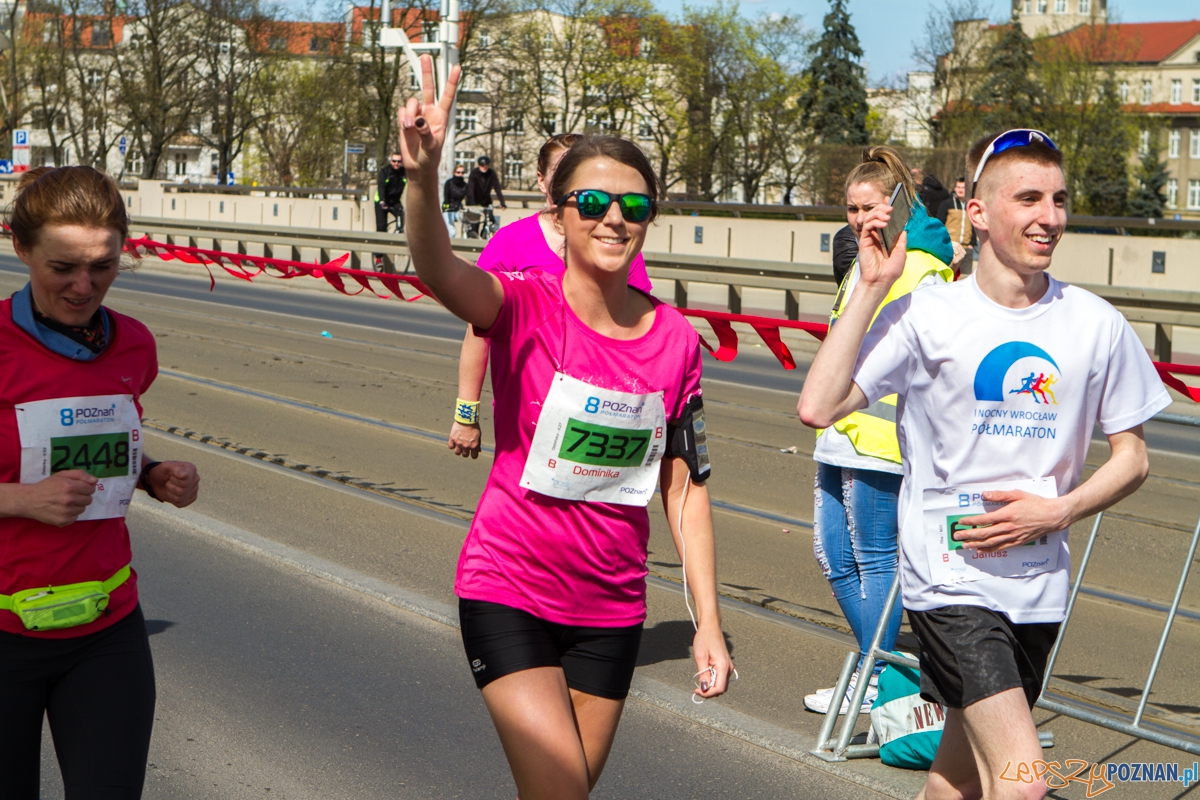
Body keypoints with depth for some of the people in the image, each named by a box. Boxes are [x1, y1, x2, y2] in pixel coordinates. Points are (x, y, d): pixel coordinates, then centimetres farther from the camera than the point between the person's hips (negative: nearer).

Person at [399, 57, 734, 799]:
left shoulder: (677, 340, -3)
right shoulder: (527, 307, -13)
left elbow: (686, 487, 4)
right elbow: (438, 271, -36)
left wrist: (709, 622, 2)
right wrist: (424, 176, -56)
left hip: (611, 605, 4)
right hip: (510, 590, -4)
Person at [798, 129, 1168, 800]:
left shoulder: (1097, 324, 2)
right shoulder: (926, 315, -7)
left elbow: (1132, 458, 10)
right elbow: (818, 408, -15)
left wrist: (1056, 511, -7)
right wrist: (870, 290, -15)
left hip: (1039, 585, 4)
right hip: (950, 576, -4)